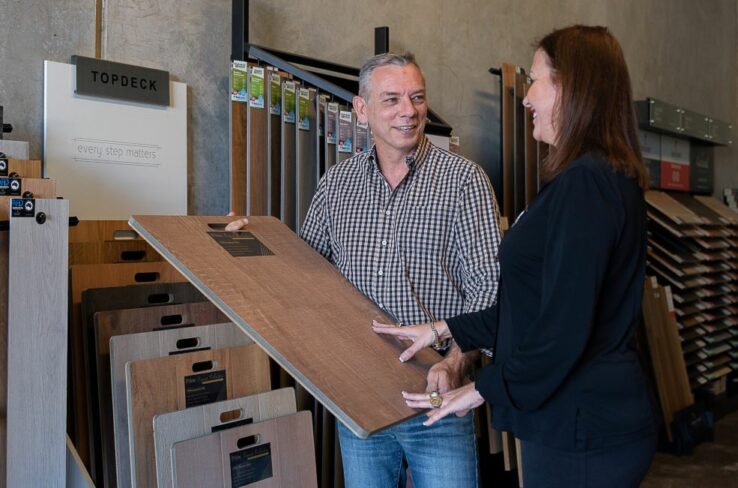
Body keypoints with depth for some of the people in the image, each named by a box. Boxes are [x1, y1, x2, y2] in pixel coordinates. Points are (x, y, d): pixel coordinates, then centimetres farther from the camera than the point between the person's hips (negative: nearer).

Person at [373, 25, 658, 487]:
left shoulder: (586, 182, -21)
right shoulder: (612, 176, 11)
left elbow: (563, 329, -25)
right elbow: (536, 306, 14)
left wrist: (483, 390, -11)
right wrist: (445, 329, 13)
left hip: (583, 435, -9)